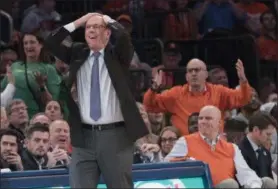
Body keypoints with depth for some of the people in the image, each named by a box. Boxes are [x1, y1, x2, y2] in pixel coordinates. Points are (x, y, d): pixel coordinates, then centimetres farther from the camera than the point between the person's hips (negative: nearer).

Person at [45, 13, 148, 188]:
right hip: (84, 136, 3)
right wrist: (77, 23, 3)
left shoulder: (117, 55, 3)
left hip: (115, 135, -3)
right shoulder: (78, 54, 13)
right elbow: (51, 43, 5)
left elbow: (124, 36, -17)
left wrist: (108, 20, 1)